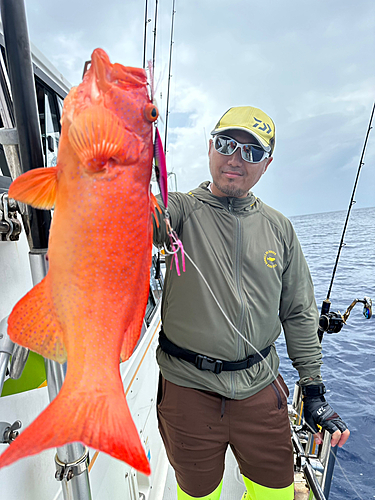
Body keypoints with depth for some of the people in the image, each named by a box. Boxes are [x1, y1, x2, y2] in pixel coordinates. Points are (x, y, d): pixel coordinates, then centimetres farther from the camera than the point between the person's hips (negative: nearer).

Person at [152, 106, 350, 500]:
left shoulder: (279, 228, 1)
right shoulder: (182, 210, -7)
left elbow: (299, 313, 6)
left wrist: (314, 390, 6)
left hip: (261, 389, 3)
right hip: (188, 388, -2)